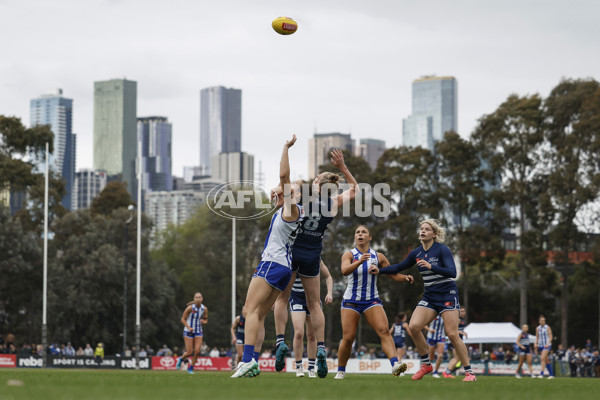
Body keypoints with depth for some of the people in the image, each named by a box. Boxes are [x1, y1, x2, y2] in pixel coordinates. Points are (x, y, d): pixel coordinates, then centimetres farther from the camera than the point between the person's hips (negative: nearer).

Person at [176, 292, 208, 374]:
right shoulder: (190, 308, -14)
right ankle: (181, 359, 30)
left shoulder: (204, 309, -2)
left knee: (197, 351, -8)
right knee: (190, 352, -5)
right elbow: (183, 319, -7)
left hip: (198, 332, 4)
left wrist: (203, 321, -11)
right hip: (188, 331, -3)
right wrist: (188, 327, -21)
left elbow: (205, 320, 13)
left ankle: (191, 368, 12)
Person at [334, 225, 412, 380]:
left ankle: (395, 364, -34)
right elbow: (344, 271, -22)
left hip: (372, 301, 1)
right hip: (351, 301, -1)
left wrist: (406, 278, -14)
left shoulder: (378, 257, 6)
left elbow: (394, 275, 8)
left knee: (384, 330, -21)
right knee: (348, 338, -6)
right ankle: (341, 371, 14)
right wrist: (359, 261, -39)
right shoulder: (349, 255, -1)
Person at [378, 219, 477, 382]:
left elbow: (452, 272, -23)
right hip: (429, 296, 6)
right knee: (413, 326, -15)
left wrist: (431, 267, -34)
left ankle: (469, 372, -2)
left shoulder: (442, 250, -11)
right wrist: (379, 270, 11)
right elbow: (399, 267, 21)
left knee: (452, 335, -13)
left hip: (447, 294, -6)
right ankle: (426, 364, 1)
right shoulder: (416, 253, 7)